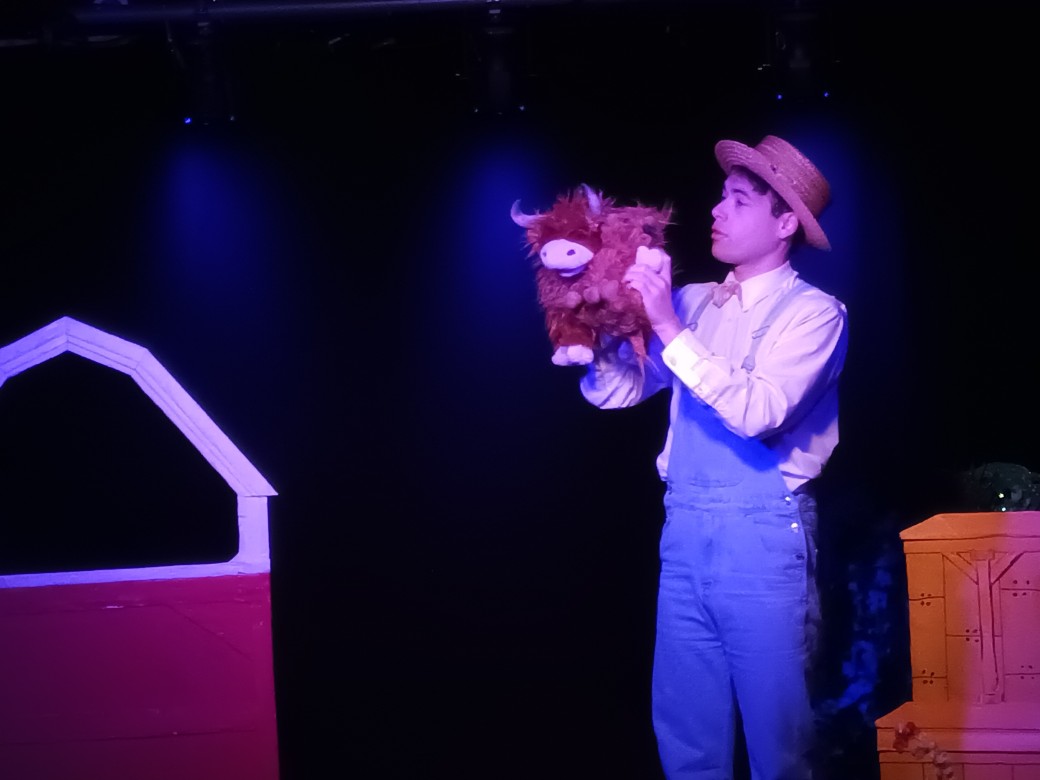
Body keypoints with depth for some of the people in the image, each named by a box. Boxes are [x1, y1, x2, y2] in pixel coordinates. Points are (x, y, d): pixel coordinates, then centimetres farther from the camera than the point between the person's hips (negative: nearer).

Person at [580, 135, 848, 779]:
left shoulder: (813, 311, -4)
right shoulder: (693, 302, 12)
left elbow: (757, 411, -18)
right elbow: (613, 389, 9)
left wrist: (670, 328, -19)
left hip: (763, 535, -5)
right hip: (685, 530, 5)